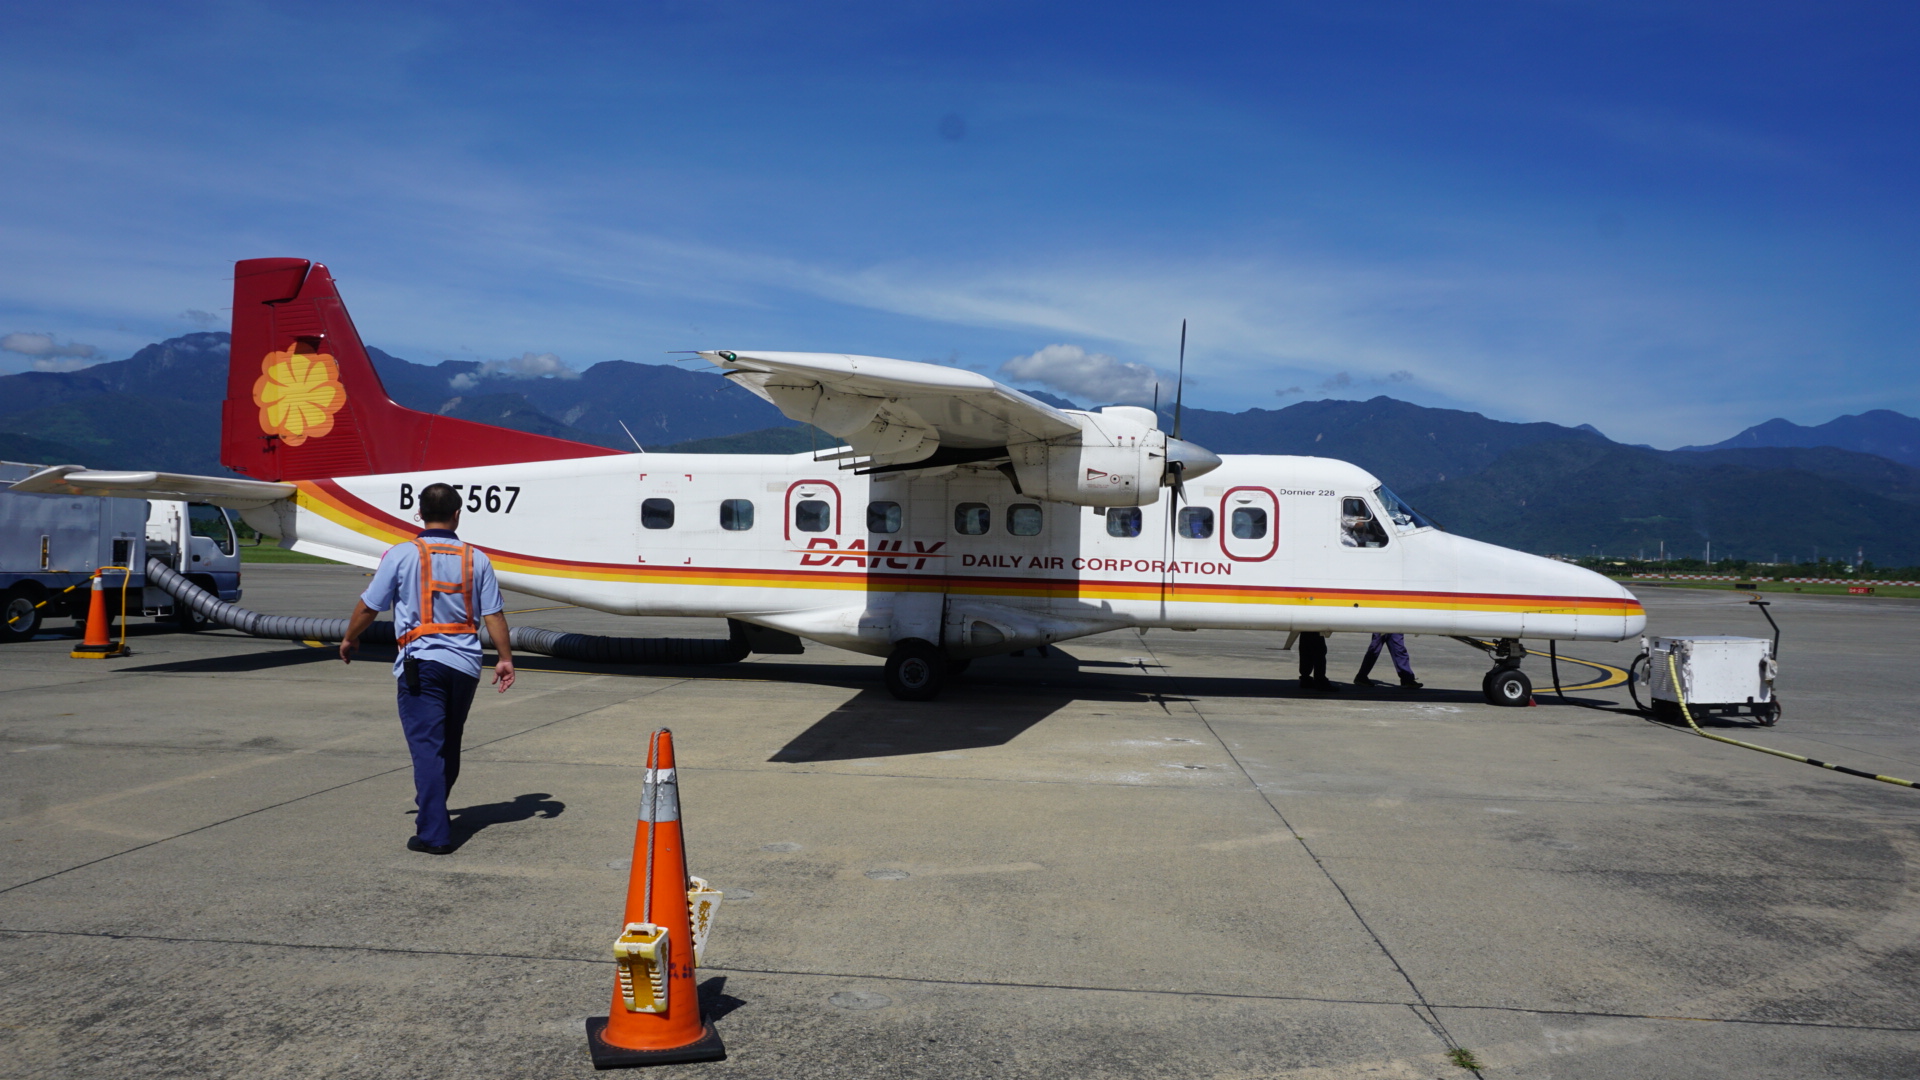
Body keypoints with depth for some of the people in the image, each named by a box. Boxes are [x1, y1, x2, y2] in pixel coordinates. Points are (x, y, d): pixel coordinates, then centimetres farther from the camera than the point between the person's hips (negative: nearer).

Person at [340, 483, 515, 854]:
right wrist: (505, 659, 12)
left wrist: (349, 639, 18)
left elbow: (369, 606, 1)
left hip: (421, 661, -3)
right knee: (449, 746, 19)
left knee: (427, 746, -3)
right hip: (465, 663, 4)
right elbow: (494, 614, 3)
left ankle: (433, 833, -5)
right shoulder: (476, 558, 4)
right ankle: (434, 812, 35)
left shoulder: (401, 555, -4)